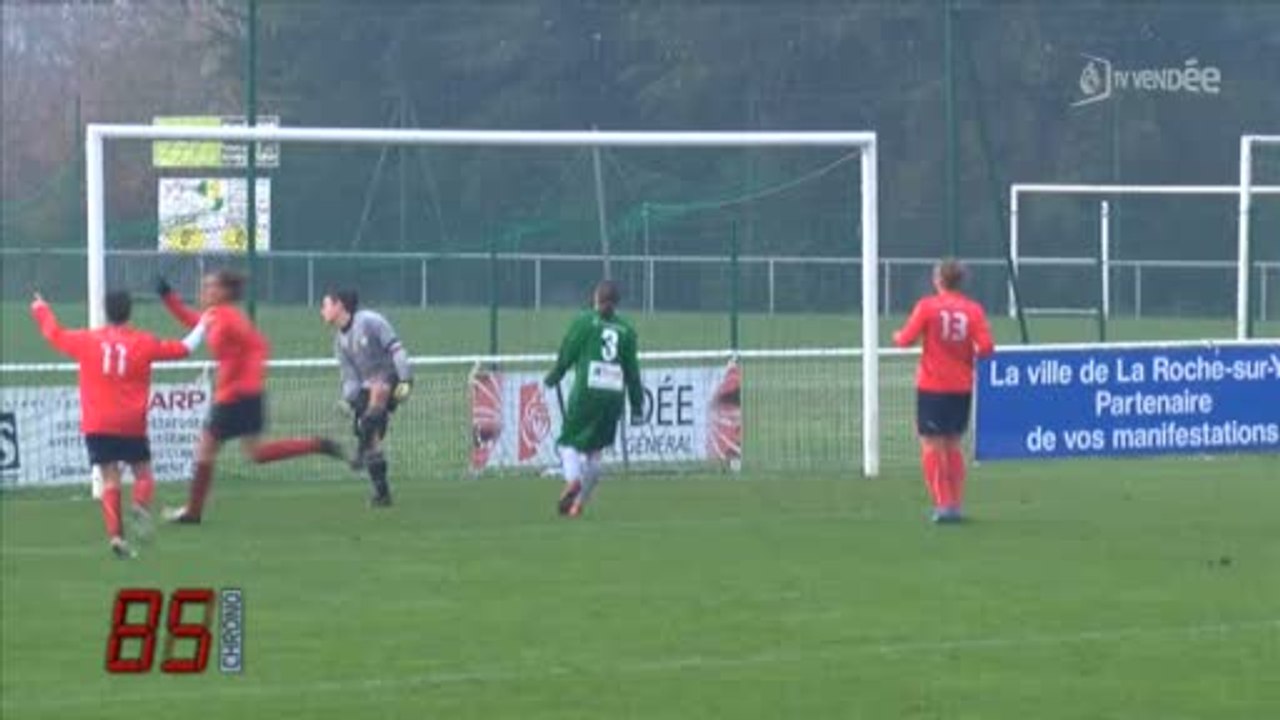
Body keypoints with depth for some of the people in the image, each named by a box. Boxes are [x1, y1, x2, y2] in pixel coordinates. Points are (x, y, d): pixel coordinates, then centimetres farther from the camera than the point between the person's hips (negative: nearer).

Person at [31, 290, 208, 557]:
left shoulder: (87, 341, 2)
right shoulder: (143, 343, 0)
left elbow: (55, 334, 18)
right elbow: (182, 348, 11)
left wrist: (41, 309, 38)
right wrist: (201, 327, 30)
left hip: (96, 425, 1)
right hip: (132, 425, -1)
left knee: (110, 480, 1)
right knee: (143, 474, 11)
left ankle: (115, 534, -13)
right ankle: (140, 506, -21)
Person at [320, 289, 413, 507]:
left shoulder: (369, 321, -9)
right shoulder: (340, 341, 11)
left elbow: (396, 349, -12)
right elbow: (351, 377, 11)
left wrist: (406, 380, -20)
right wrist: (348, 400, -7)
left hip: (392, 380, -7)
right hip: (368, 388, 7)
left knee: (377, 390, -40)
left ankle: (363, 450, -41)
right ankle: (382, 493, 5)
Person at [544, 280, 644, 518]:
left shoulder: (584, 322, 1)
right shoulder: (627, 330, 8)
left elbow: (566, 355, 1)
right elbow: (632, 370, 8)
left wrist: (553, 378, 17)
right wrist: (636, 404, 13)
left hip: (586, 390, -3)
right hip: (614, 395, 3)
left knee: (570, 441, 4)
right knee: (594, 449, 12)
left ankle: (572, 480, -24)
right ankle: (580, 502, 10)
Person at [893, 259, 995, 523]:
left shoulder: (927, 306, -8)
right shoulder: (973, 310, -3)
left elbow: (906, 339, -10)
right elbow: (986, 347, -10)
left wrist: (897, 336, 13)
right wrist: (970, 355, 11)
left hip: (932, 386, -3)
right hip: (962, 387, 3)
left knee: (931, 445, 2)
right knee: (953, 445, 17)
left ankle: (942, 504, -8)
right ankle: (957, 505, 14)